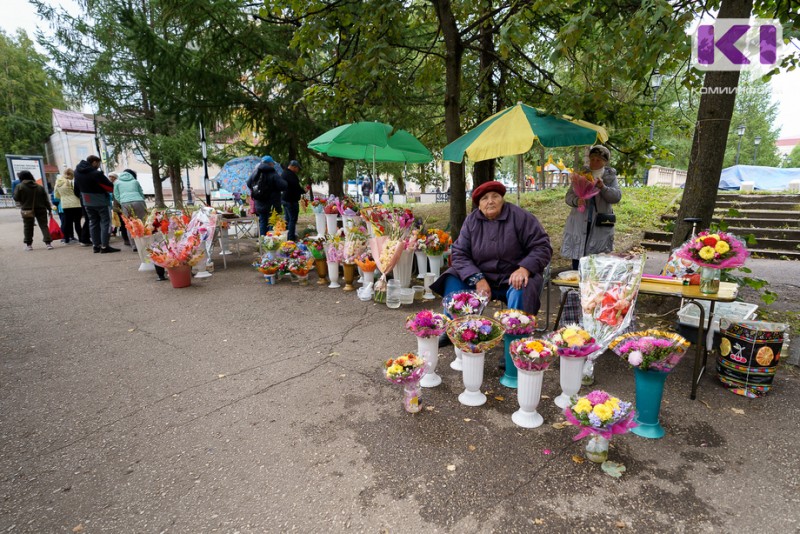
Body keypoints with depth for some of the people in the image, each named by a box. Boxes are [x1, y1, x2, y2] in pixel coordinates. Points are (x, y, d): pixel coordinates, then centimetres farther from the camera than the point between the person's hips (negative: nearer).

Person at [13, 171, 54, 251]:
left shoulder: (20, 187, -7)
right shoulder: (39, 187, 3)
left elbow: (16, 198, -4)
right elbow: (46, 200, 2)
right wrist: (49, 209, 6)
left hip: (27, 210, -2)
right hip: (41, 210, 2)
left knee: (28, 227, 10)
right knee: (44, 226, 2)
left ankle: (28, 244, 16)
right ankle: (48, 243, -5)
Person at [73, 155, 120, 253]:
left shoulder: (77, 171, 4)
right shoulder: (96, 173, -21)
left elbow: (77, 188, 11)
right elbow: (109, 186, -17)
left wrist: (81, 197, 22)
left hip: (87, 202, 7)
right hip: (101, 201, -7)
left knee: (93, 222, 15)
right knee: (105, 222, -2)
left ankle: (95, 245, 17)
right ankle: (104, 246, -6)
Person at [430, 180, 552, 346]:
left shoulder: (520, 217, -8)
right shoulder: (471, 221, 0)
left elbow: (542, 246, -7)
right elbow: (459, 253, -3)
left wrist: (524, 268, -26)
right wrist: (478, 279, -19)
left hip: (513, 278, -3)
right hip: (481, 276, 4)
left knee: (520, 293, -34)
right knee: (452, 281, -16)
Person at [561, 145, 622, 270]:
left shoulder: (610, 177, 7)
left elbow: (617, 197, -4)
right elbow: (568, 196, 4)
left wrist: (603, 187, -21)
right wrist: (576, 201, -18)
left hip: (600, 226, -1)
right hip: (579, 224, 1)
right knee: (577, 265, 3)